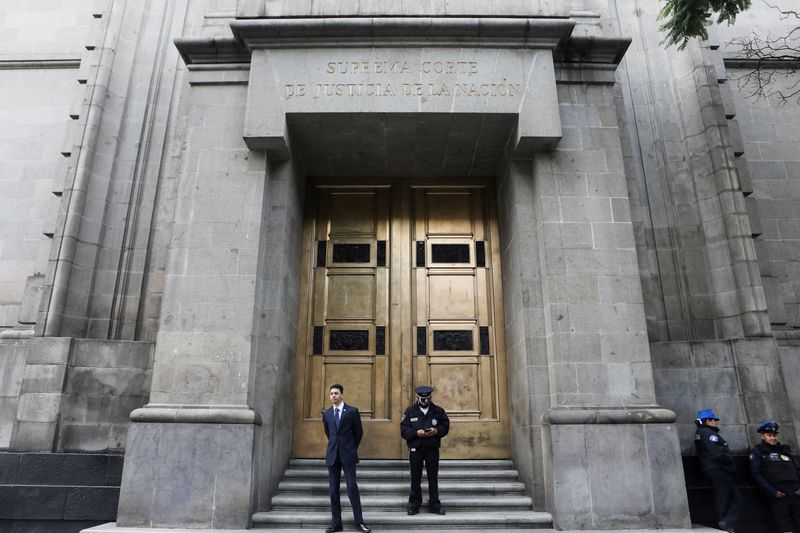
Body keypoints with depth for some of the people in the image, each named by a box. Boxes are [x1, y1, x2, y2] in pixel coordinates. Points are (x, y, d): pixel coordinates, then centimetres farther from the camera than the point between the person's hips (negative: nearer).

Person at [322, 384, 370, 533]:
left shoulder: (352, 411, -4)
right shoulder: (326, 413, 7)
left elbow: (359, 432, 5)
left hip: (348, 454, -3)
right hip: (332, 455, 4)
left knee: (352, 487, -6)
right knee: (333, 489, 5)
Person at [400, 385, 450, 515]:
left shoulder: (438, 411, 4)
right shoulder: (410, 411, 1)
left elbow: (445, 426, 6)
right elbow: (404, 430, -3)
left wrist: (436, 431, -14)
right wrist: (416, 433, -18)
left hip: (433, 449, 1)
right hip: (415, 449, 0)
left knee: (433, 477, 5)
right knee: (415, 478, 6)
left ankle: (435, 505, 16)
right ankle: (414, 505, 17)